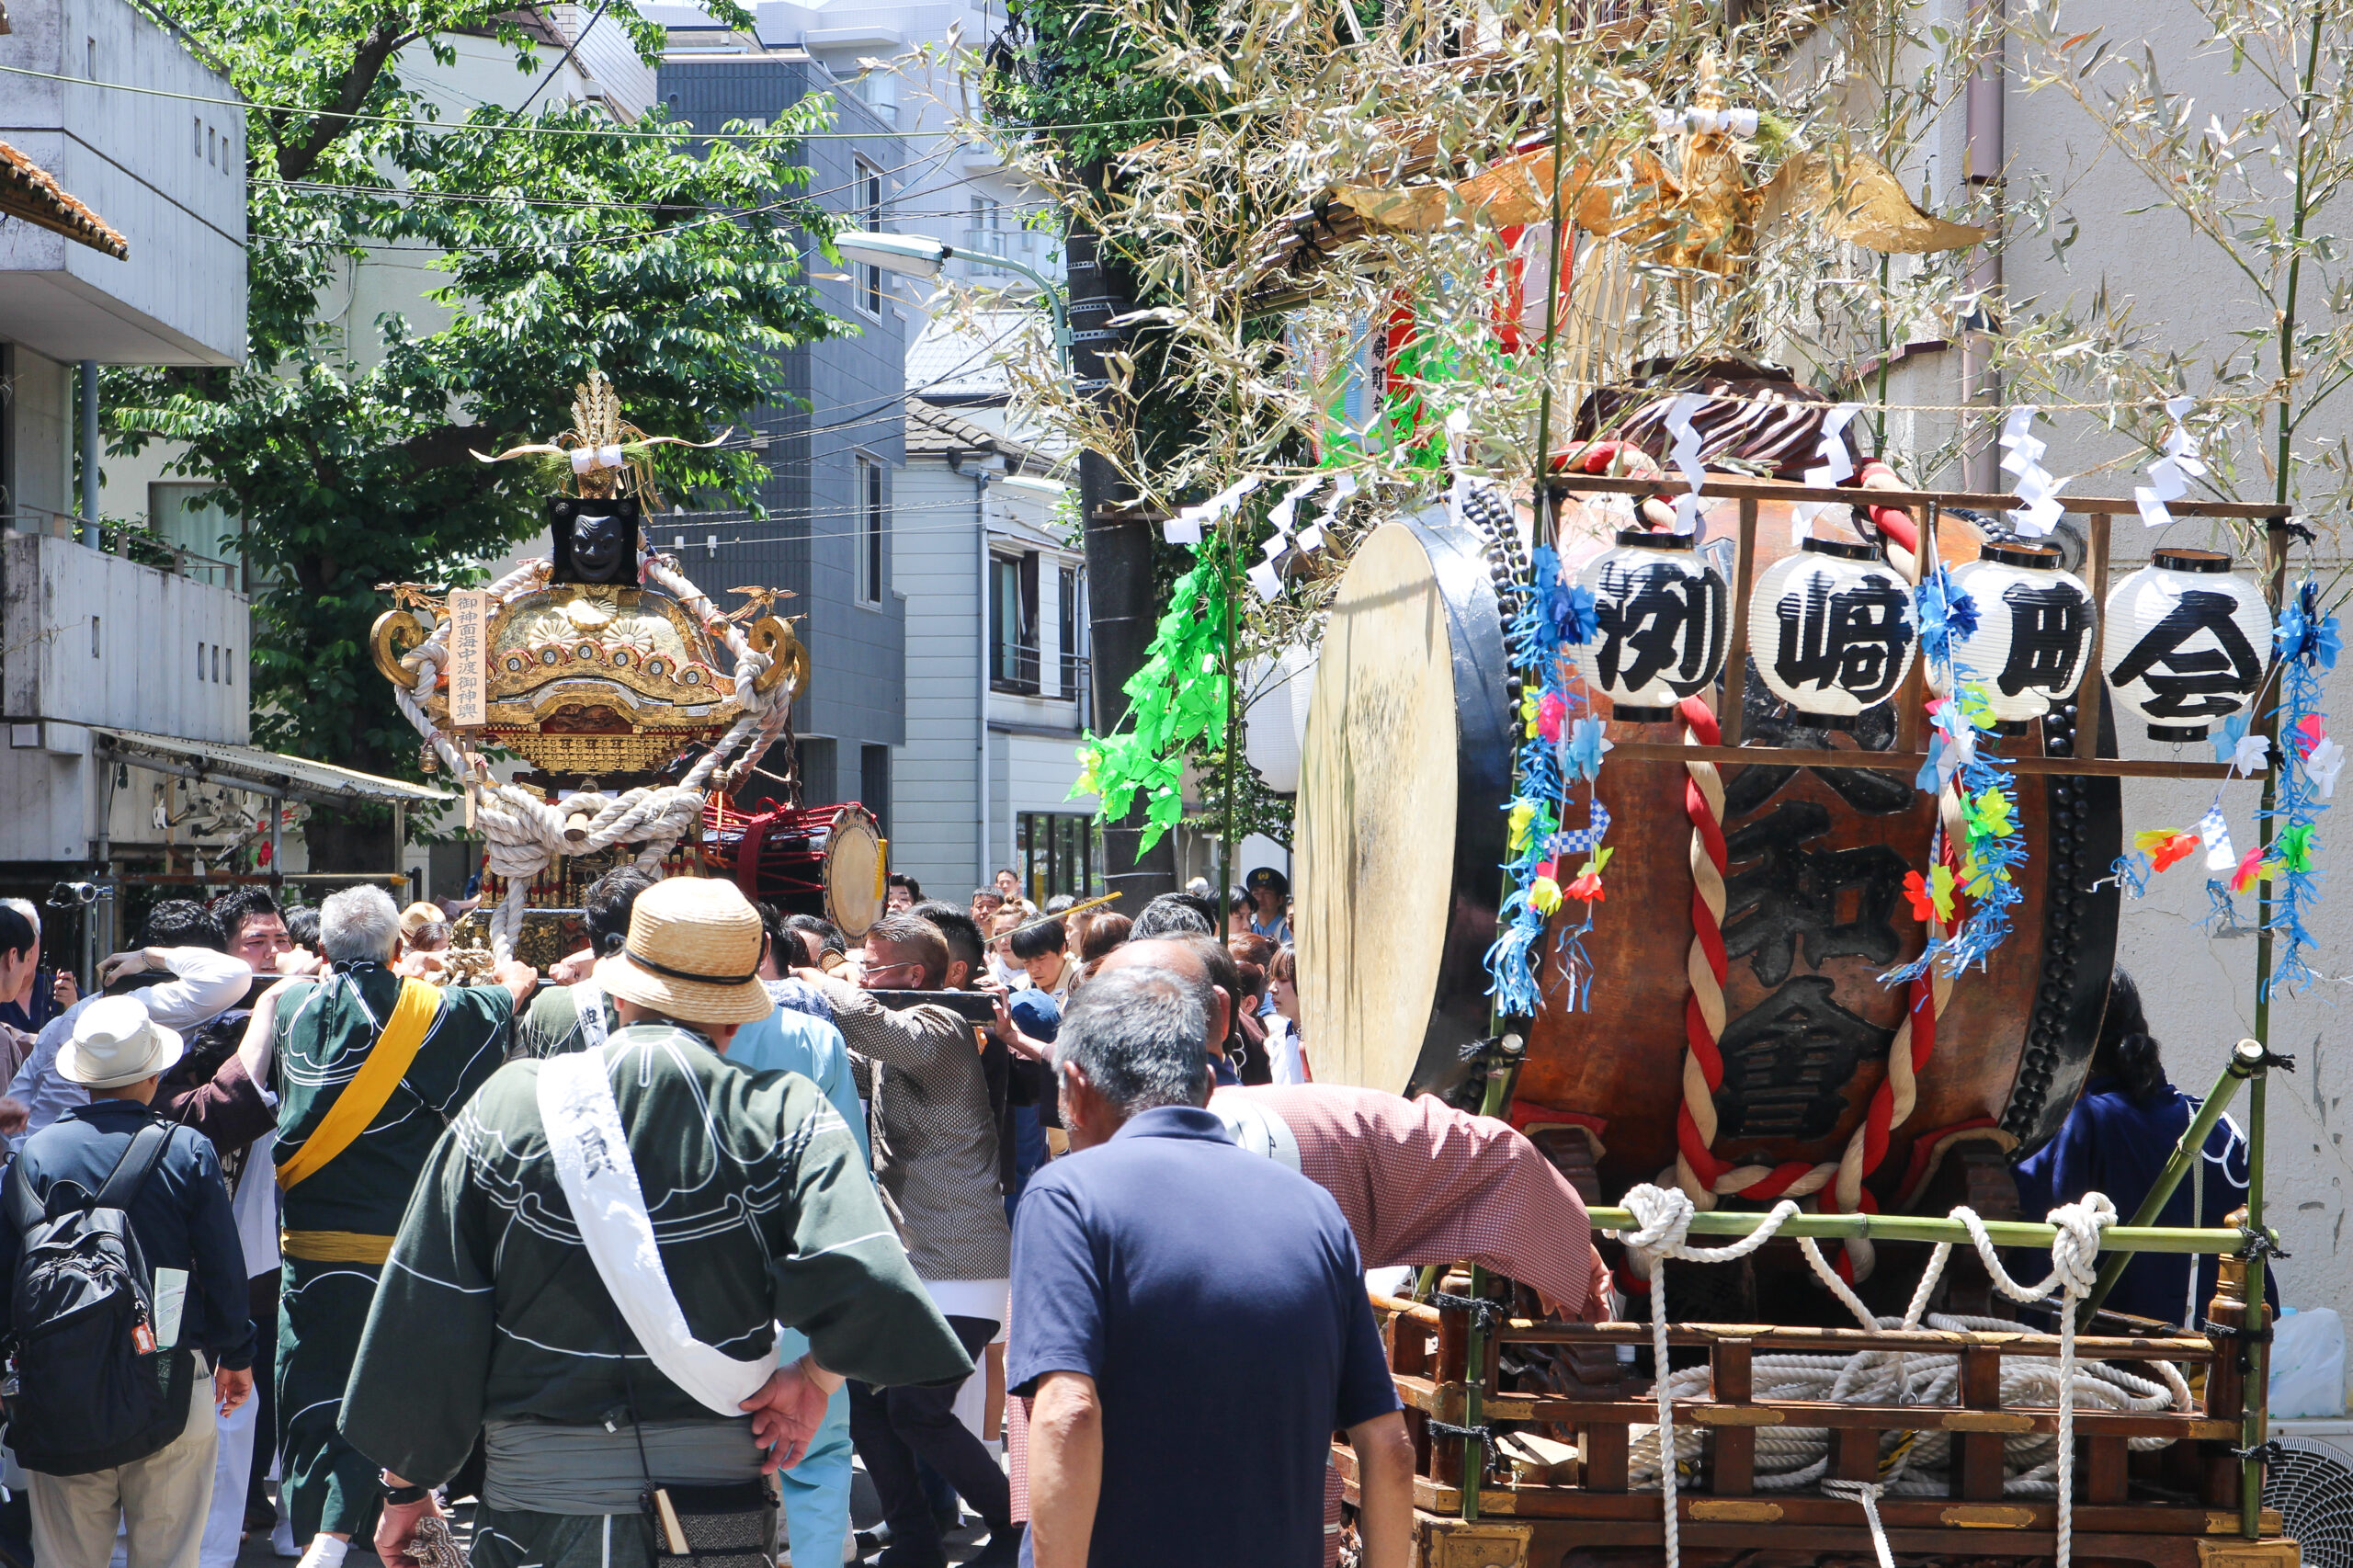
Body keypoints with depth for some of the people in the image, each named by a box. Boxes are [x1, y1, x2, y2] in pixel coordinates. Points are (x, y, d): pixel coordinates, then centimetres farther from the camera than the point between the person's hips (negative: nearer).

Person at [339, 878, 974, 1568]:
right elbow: (864, 1279, -22)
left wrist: (406, 1485, 10)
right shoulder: (784, 1115, -7)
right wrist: (815, 1377, -3)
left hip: (538, 1507, 1)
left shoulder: (509, 1104, -3)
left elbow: (423, 1316, 0)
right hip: (721, 1486, 0)